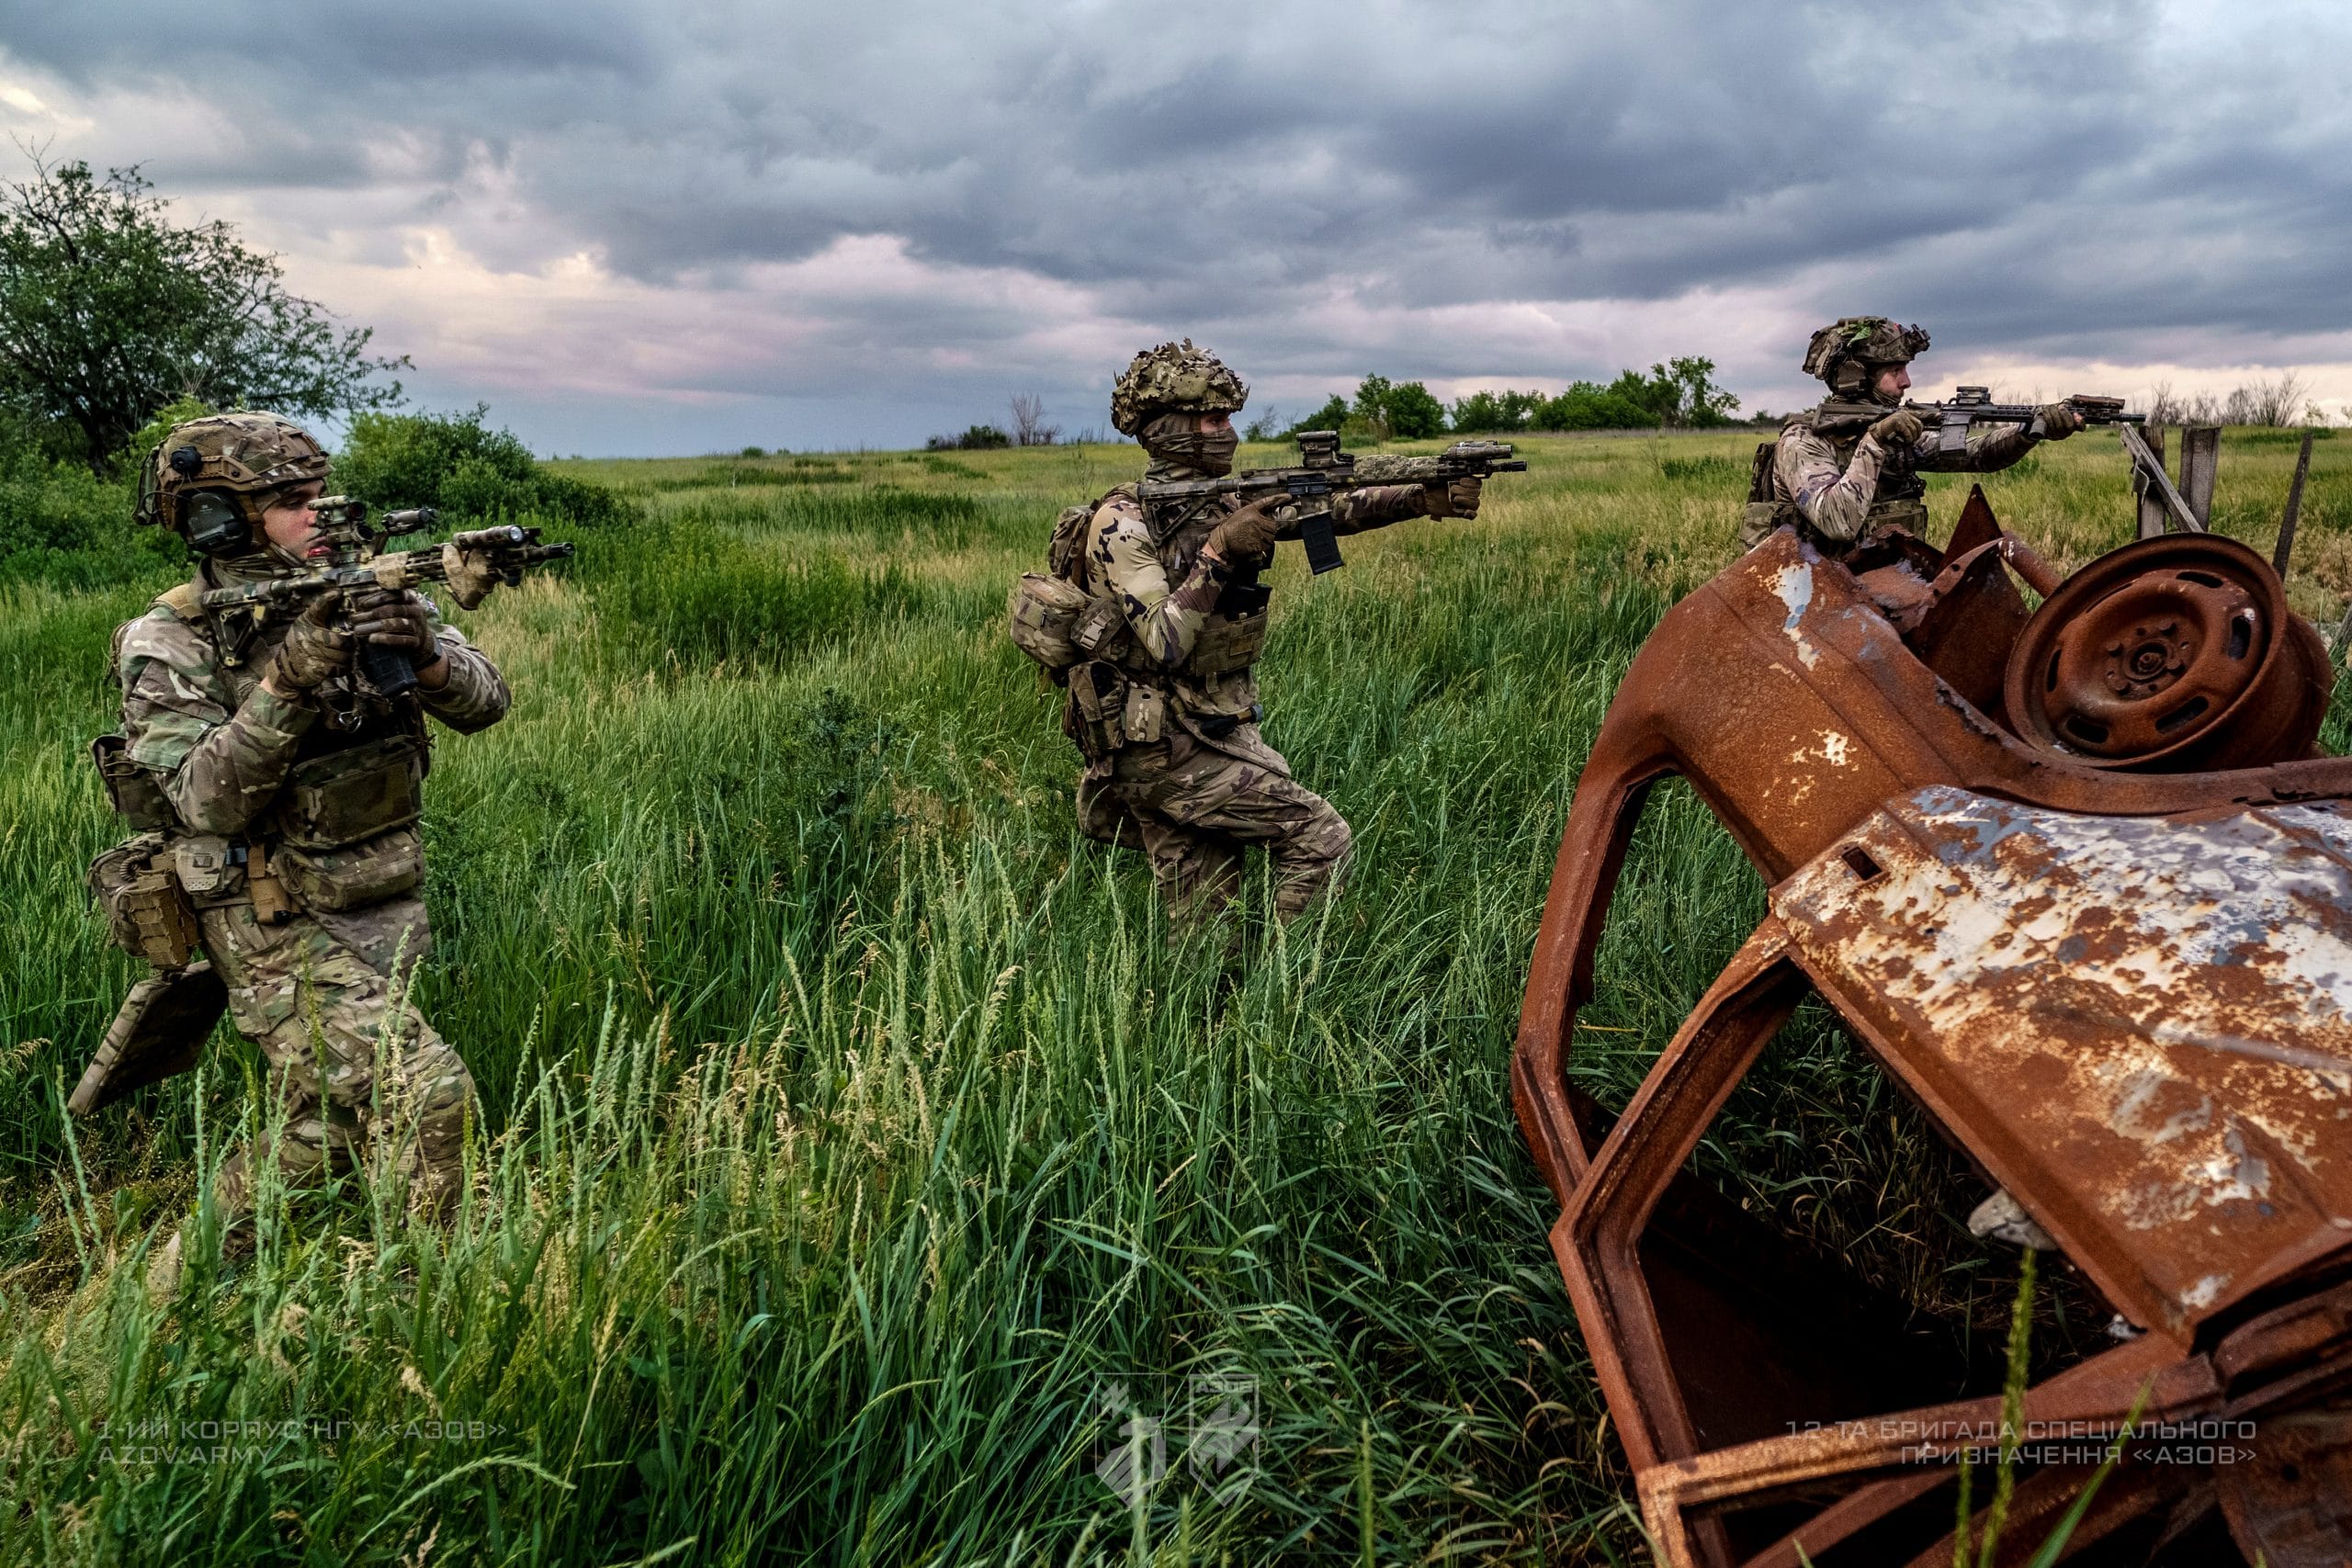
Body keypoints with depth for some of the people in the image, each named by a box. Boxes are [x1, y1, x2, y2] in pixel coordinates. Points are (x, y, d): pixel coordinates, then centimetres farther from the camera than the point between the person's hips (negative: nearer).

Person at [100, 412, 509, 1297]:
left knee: (336, 1124, 21)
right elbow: (209, 799, -21)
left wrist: (423, 653, -28)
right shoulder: (168, 644, -11)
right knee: (424, 1093, -19)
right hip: (277, 925, -5)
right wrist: (289, 677, -32)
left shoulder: (358, 595, 0)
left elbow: (483, 702, -7)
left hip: (387, 912, 6)